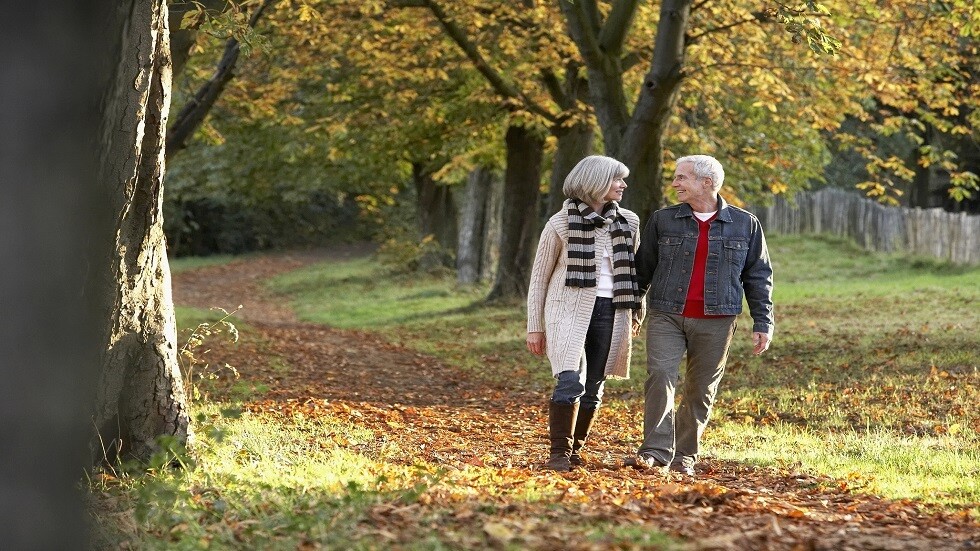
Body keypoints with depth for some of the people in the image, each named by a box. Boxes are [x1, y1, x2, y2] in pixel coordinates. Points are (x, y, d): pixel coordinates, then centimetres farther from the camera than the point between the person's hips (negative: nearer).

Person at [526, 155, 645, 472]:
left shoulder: (628, 223, 8)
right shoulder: (561, 223, -3)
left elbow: (633, 270, 20)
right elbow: (539, 277, 3)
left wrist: (637, 312, 15)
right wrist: (535, 327, 2)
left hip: (610, 312, 4)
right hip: (570, 311, -4)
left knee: (593, 388, 5)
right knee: (570, 382, -17)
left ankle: (575, 450, 16)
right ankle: (559, 453, -12)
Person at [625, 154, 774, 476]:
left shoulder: (745, 225, 6)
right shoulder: (662, 221, 7)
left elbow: (758, 277, 10)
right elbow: (643, 269, 12)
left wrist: (762, 323, 6)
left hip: (715, 322, 0)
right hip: (666, 316, 0)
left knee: (701, 390, 4)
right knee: (660, 376, -16)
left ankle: (685, 456, 15)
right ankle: (656, 451, -18)